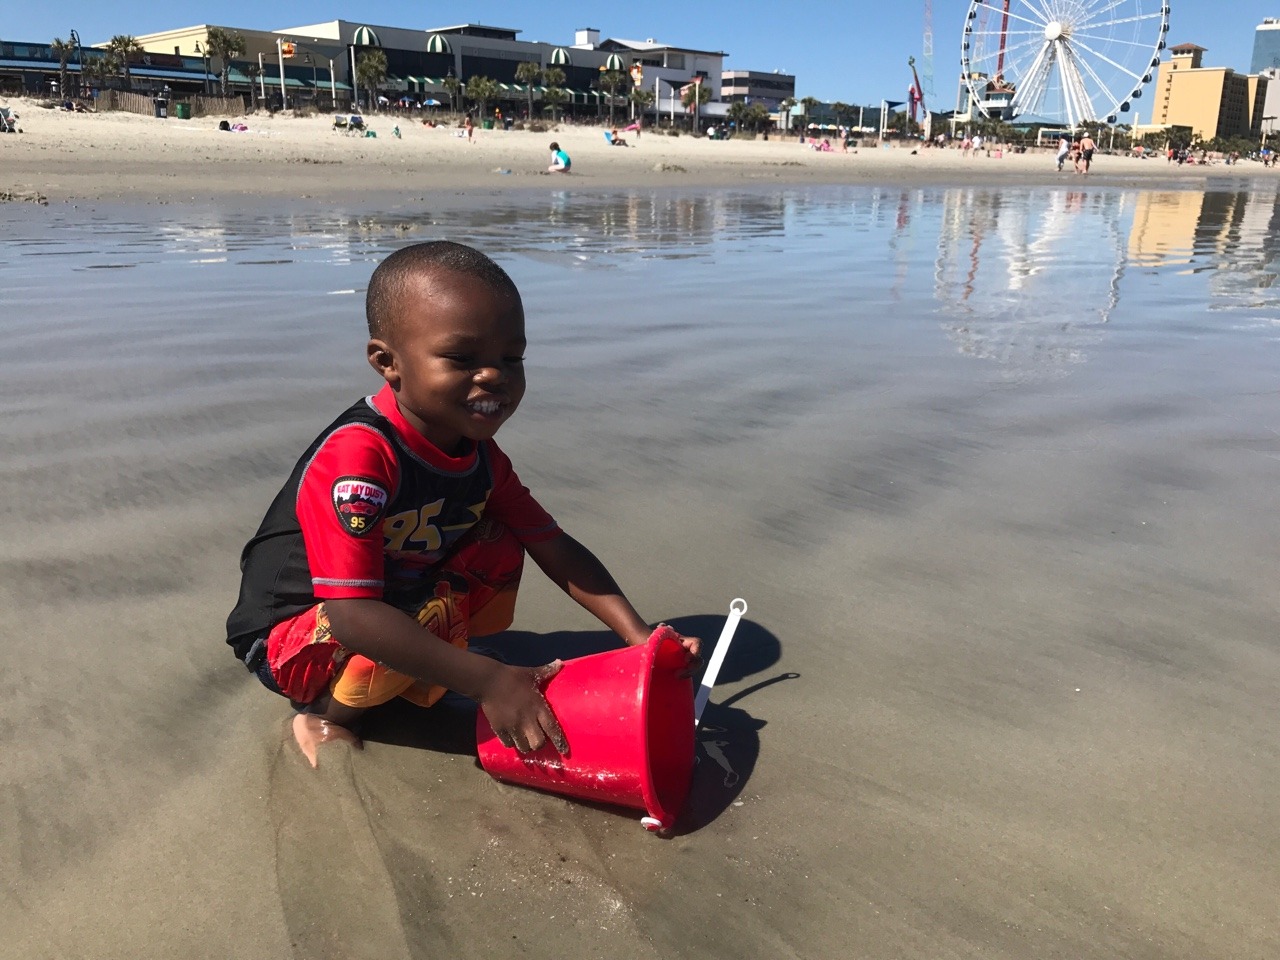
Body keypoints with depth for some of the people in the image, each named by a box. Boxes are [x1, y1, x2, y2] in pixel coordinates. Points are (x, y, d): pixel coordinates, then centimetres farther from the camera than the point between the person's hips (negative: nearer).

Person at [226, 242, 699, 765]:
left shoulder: (481, 458, -9)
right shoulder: (358, 455, -34)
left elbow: (557, 549, -6)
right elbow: (351, 613, -39)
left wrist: (641, 637, -17)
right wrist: (487, 682, -41)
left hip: (401, 590, 7)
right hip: (290, 631, -6)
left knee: (500, 552, -9)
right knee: (430, 616, -32)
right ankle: (323, 711, -4)